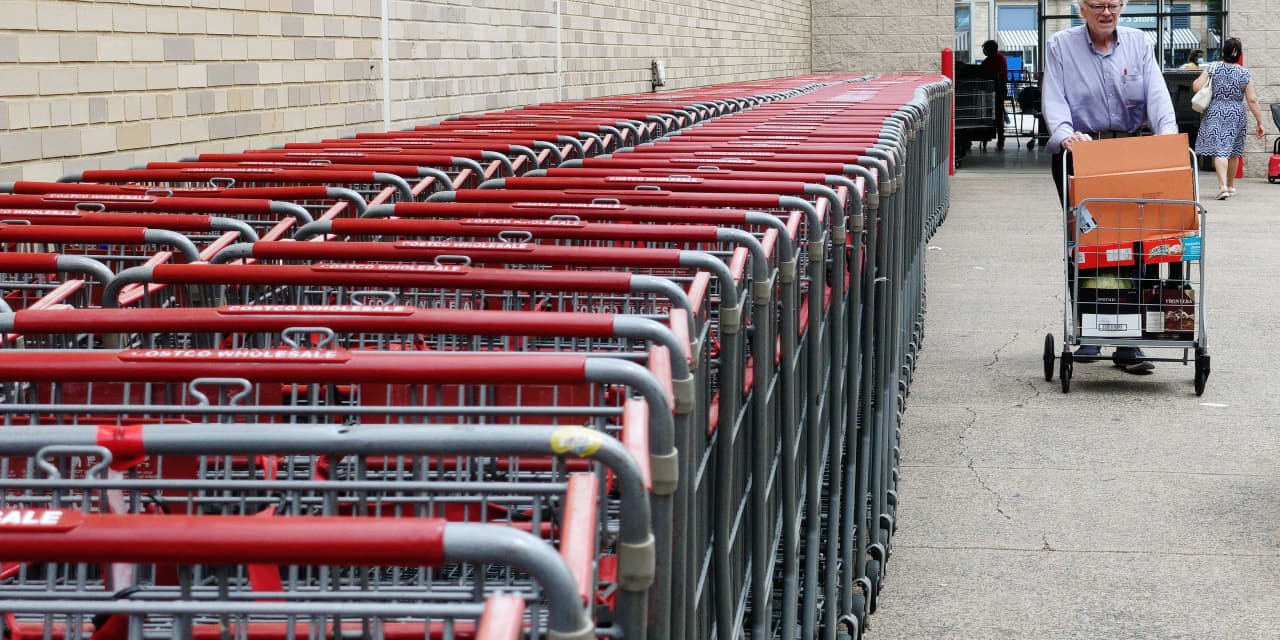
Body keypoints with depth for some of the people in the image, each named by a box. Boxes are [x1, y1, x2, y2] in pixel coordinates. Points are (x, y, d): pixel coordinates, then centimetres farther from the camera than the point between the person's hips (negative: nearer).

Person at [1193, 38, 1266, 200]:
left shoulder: (1212, 69, -5)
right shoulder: (1245, 74, -2)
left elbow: (1196, 86, -9)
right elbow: (1252, 100, -5)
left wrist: (1198, 79, 15)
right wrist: (1260, 123, 0)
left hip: (1215, 113, -2)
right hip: (1237, 115, 2)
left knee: (1219, 150, -8)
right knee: (1233, 151, 17)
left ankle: (1223, 185, -26)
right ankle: (1230, 185, 30)